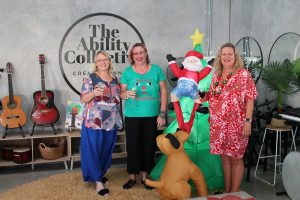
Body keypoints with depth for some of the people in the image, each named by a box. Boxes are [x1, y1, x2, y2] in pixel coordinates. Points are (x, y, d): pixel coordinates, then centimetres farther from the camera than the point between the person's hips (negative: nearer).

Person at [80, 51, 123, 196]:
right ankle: (98, 181, 7)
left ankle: (100, 174, 30)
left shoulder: (115, 79, 11)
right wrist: (93, 93, -23)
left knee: (107, 151, 11)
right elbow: (82, 99, -4)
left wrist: (119, 119, 14)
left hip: (111, 122, 5)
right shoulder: (91, 78, -3)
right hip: (94, 121, -5)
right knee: (93, 151, -2)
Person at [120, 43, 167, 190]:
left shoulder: (156, 69, 2)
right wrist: (126, 94, -21)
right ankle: (132, 177, 18)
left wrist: (162, 114, -2)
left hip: (151, 115, 1)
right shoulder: (127, 71, 2)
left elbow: (163, 92, 2)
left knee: (149, 146, 7)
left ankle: (145, 176, 23)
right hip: (132, 116, 0)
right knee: (133, 146, 3)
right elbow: (121, 92, 4)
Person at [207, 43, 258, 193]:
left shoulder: (243, 74, -6)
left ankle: (235, 193, 19)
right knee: (224, 157, 14)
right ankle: (226, 190, 28)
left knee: (236, 158, 5)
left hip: (236, 124, -5)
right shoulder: (215, 75, 9)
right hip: (218, 124, 5)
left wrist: (248, 121, -16)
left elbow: (250, 99, -10)